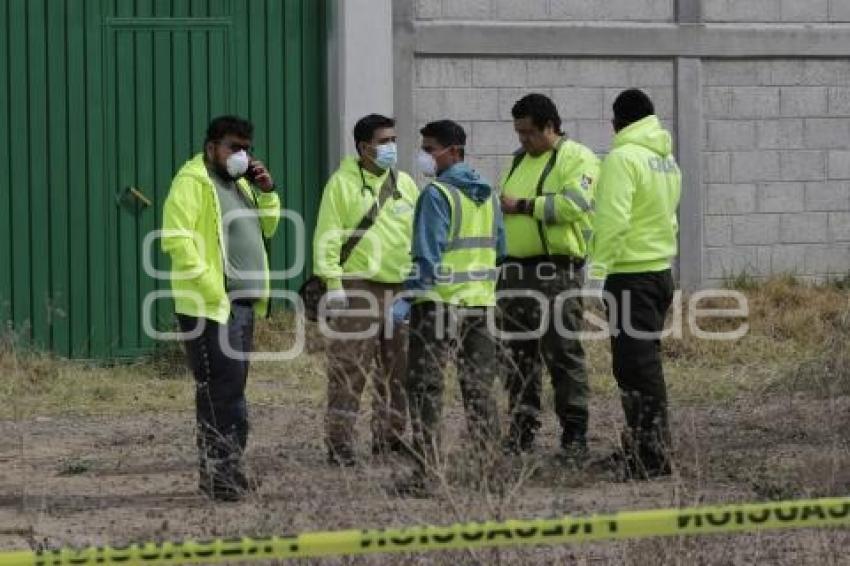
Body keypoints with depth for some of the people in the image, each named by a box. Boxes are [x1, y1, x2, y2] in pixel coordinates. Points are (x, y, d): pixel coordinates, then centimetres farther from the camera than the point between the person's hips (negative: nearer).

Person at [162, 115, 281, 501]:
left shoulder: (239, 183, 19)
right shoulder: (192, 183, -9)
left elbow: (267, 228, 26)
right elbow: (177, 238, -18)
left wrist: (266, 192, 8)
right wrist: (211, 289, -22)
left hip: (242, 303, 9)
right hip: (210, 306, -9)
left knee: (229, 386, 11)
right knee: (221, 387, -11)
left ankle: (221, 470, 16)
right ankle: (221, 473, -11)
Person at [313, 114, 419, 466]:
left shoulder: (405, 184, 14)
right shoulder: (343, 183, -3)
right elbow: (328, 237, -6)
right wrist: (333, 283, -13)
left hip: (400, 288, 6)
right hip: (357, 287, -6)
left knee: (396, 369, 10)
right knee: (348, 370, -7)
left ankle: (389, 438, 19)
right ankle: (339, 443, -4)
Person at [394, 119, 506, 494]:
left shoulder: (436, 194, -12)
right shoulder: (487, 194, 11)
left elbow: (428, 256, -18)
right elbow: (500, 249, 15)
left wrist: (409, 298, -16)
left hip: (440, 304, -7)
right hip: (481, 303, 7)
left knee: (425, 389, -2)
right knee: (479, 389, 13)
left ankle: (426, 472, -7)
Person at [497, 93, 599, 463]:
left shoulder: (577, 159, -5)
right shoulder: (519, 160, 20)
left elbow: (574, 204, -19)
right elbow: (504, 205, 30)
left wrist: (523, 205, -14)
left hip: (556, 271, -7)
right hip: (515, 270, 7)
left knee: (563, 354, -8)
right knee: (519, 355, 10)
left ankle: (575, 436, -4)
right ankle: (521, 432, 17)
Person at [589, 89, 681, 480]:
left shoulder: (623, 159, -13)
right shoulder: (667, 159, 14)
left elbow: (612, 221, -20)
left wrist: (597, 272, -18)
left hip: (630, 274, -9)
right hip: (662, 269, 9)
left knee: (635, 366, -7)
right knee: (645, 363, 17)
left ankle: (651, 459, -9)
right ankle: (652, 446, 23)